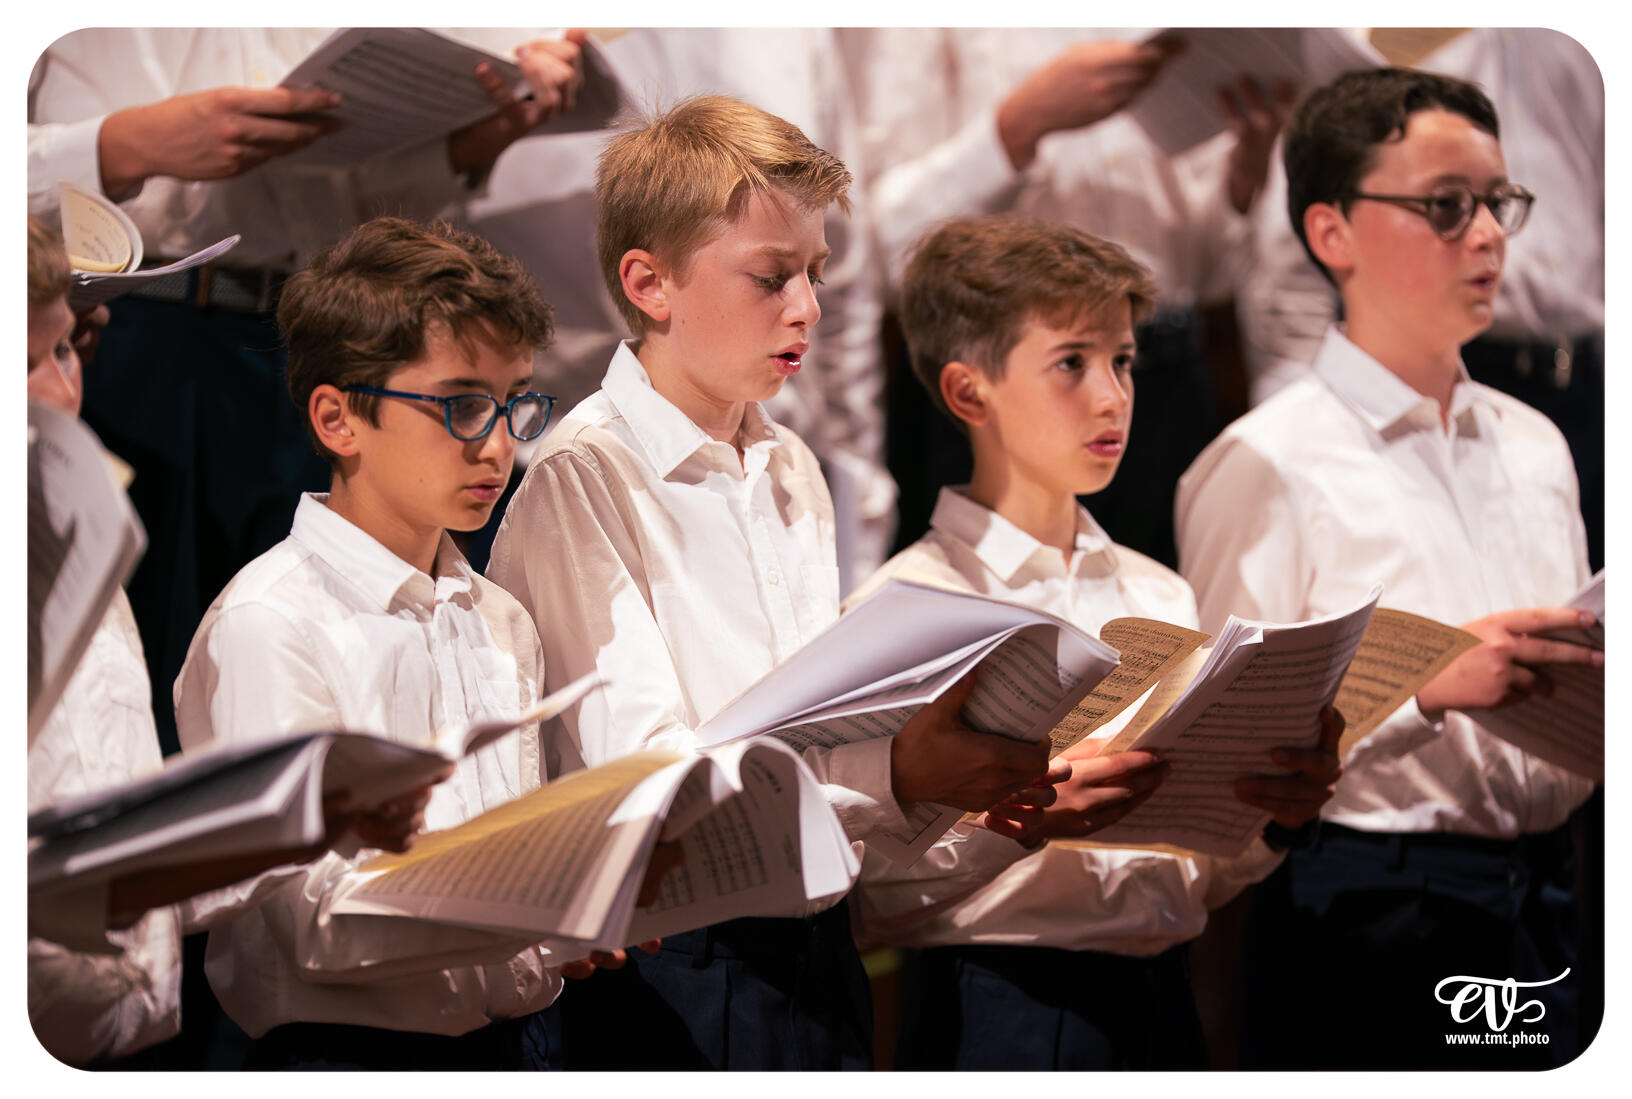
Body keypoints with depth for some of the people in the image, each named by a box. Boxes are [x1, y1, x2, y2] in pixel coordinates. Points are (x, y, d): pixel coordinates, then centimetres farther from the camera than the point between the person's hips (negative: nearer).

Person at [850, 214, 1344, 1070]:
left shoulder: (1159, 598, 13)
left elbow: (1197, 884, 16)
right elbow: (872, 899, -12)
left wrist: (1275, 817, -2)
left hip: (1158, 1001, 6)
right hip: (1003, 1015, -5)